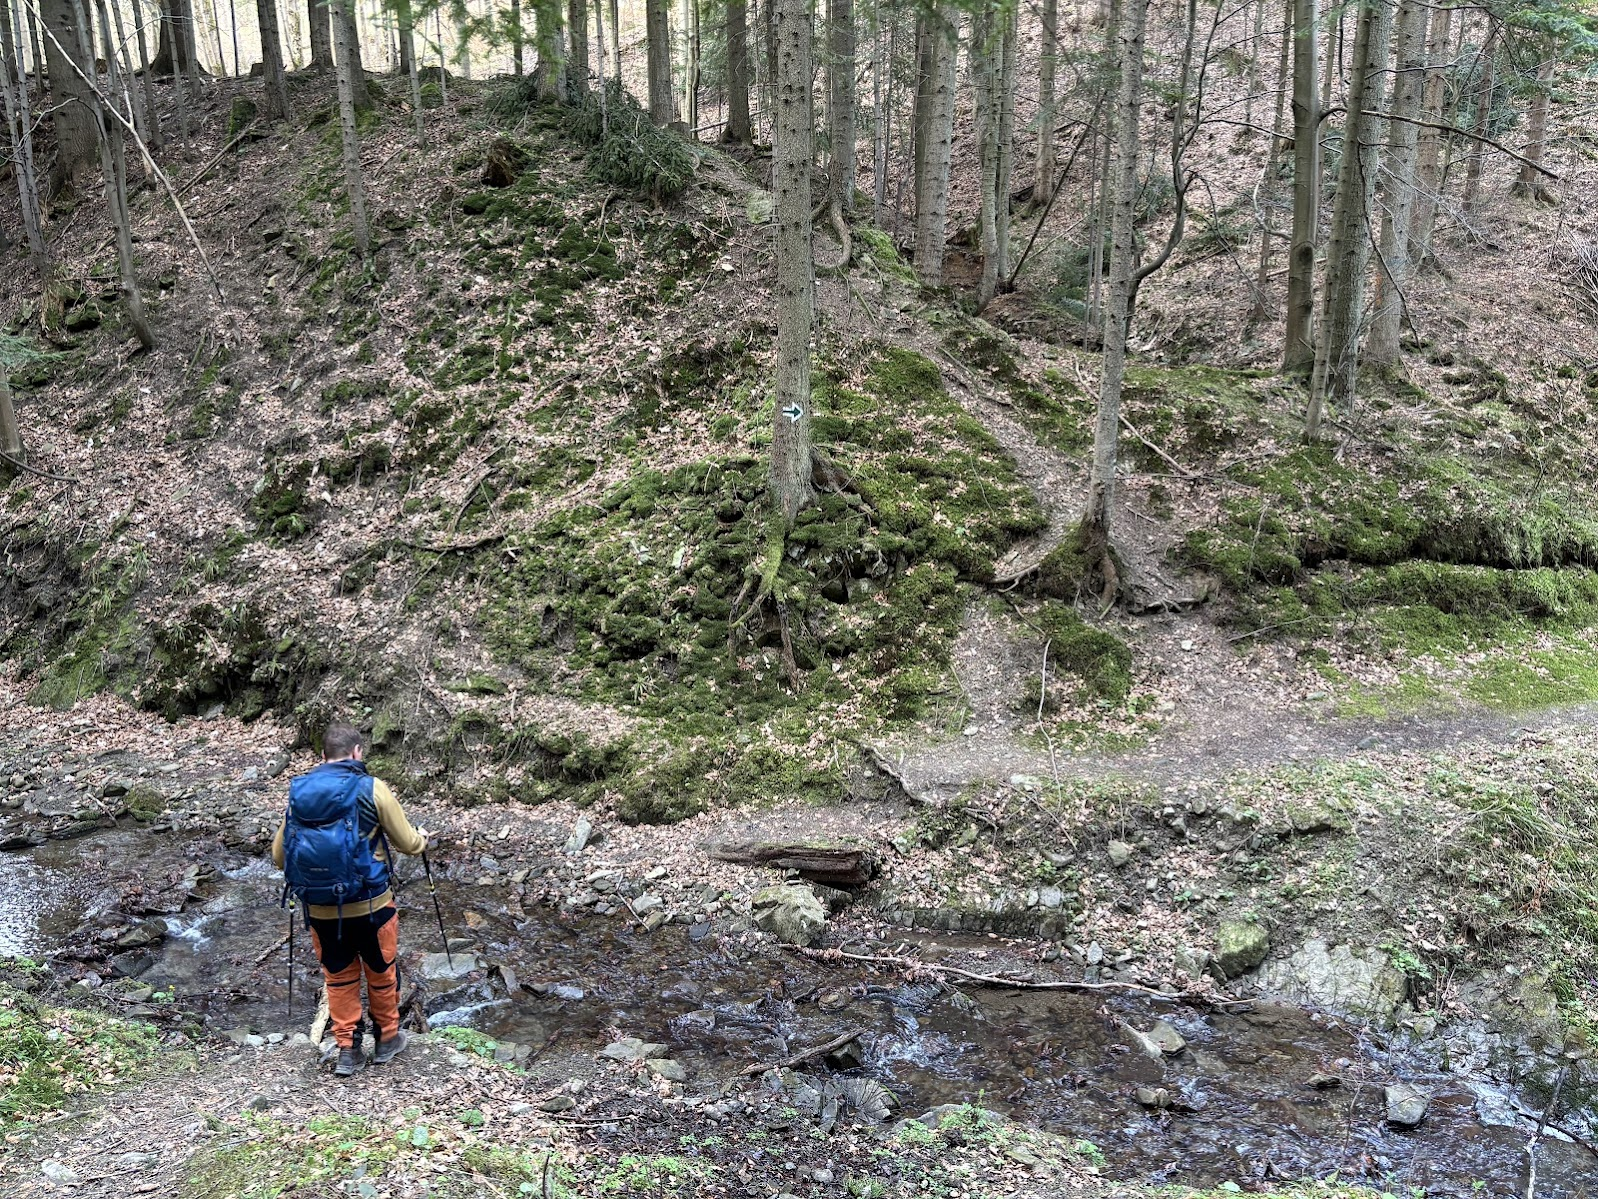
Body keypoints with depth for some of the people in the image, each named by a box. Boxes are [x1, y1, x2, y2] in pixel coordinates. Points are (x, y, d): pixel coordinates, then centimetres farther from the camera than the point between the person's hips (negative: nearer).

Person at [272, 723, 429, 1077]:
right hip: (371, 904, -2)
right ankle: (387, 1038, 35)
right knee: (381, 972, 19)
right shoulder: (372, 789, -11)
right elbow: (407, 843, -3)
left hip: (320, 909, 3)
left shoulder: (298, 791, -1)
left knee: (338, 976, 20)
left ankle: (347, 1050, 26)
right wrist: (422, 837, 20)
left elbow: (279, 855, 6)